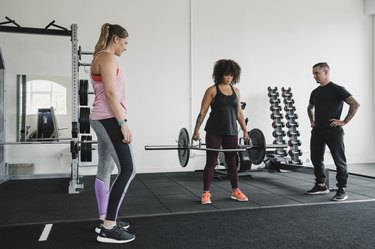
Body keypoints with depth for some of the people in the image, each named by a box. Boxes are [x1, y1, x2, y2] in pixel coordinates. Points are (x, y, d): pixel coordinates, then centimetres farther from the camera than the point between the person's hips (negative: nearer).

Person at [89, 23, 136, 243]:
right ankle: (108, 228, -12)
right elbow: (110, 93, -19)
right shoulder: (108, 57, -9)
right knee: (127, 170, -13)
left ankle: (105, 220, 19)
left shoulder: (101, 58, 21)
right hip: (109, 119, -11)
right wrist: (123, 123, -21)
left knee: (105, 171, 11)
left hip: (103, 120, 11)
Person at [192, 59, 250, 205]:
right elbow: (202, 112, -6)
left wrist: (245, 130, 11)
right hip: (214, 131, -4)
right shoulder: (212, 90, -4)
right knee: (211, 162, 1)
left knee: (232, 162, 12)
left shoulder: (236, 91, 10)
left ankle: (235, 191, 23)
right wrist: (196, 130, -13)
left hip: (231, 131, 4)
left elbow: (239, 113, 14)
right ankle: (206, 193, 9)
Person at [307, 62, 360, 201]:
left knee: (339, 161, -2)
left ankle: (342, 190, 6)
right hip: (317, 131, 8)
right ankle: (321, 186, 24)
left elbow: (355, 104, -14)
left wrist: (344, 121, -14)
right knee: (316, 159, 11)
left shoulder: (336, 89, -8)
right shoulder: (315, 92, 13)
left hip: (333, 131, -7)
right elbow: (310, 107, 32)